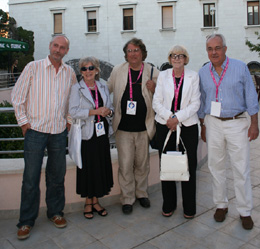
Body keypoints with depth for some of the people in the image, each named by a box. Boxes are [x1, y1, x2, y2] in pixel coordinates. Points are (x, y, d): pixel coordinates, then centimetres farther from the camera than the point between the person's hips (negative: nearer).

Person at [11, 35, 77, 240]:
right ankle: (26, 221, 15)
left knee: (57, 175, 12)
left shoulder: (70, 73, 7)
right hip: (35, 130, -3)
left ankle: (55, 212, 29)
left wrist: (69, 120, 12)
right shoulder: (33, 67, -3)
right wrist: (23, 121, -3)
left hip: (60, 132, 3)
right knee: (31, 177, 1)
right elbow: (17, 96, 0)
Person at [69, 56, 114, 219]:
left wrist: (109, 111, -8)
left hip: (102, 133, 4)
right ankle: (88, 202, 19)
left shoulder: (103, 87, 12)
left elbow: (110, 107, 15)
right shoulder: (77, 89, -1)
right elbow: (73, 111, -12)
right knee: (88, 168, 1)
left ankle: (95, 201, 23)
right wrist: (95, 111, -20)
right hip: (86, 134, -4)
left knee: (102, 167, 7)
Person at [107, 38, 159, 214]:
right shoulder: (118, 71, 5)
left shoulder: (153, 73, 2)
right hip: (123, 127, 0)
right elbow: (107, 90, 18)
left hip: (144, 127, 0)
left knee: (142, 163, 13)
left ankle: (141, 193, 33)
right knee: (125, 165, 2)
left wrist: (154, 90, -12)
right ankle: (127, 198, 18)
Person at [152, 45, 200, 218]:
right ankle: (169, 205, 22)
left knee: (189, 166, 2)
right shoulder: (163, 75, 8)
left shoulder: (193, 76, 4)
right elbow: (156, 102, 3)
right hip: (165, 125, 1)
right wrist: (168, 117, -11)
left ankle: (189, 207, 18)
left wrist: (177, 117, -13)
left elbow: (195, 103, -3)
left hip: (188, 126, -1)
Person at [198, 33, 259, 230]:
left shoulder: (240, 67, -2)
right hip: (213, 123, 3)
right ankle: (221, 205, 26)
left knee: (241, 169, 0)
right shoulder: (203, 73, 5)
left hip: (237, 123, -2)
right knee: (216, 167, 10)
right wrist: (202, 126, 11)